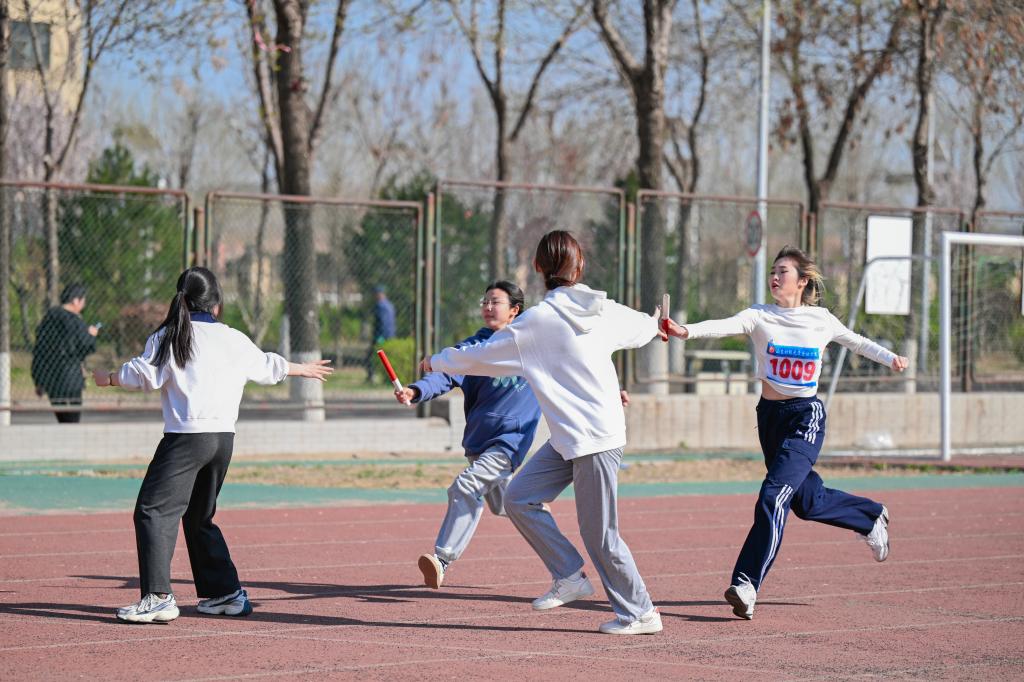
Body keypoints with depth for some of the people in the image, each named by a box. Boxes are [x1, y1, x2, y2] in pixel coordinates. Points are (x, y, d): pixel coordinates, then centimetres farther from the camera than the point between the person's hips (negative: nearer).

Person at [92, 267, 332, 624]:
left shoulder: (168, 337, 0)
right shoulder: (235, 340, 13)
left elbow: (147, 373, -9)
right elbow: (268, 366, 27)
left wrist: (109, 378, 9)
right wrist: (303, 369, 45)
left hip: (186, 436, -6)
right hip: (224, 438, 6)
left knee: (154, 511, -7)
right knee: (198, 517, 21)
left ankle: (158, 597, -20)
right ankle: (227, 593, 22)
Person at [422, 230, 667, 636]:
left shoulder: (539, 320, -13)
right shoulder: (603, 310, 6)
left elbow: (482, 357, -4)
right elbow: (642, 326, 28)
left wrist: (438, 362, 14)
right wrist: (657, 328, 53)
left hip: (592, 441, -8)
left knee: (599, 533, -1)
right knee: (520, 498, 9)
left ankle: (639, 613, 7)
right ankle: (569, 577, 13)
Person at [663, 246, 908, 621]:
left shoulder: (822, 320, -2)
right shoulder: (759, 317, -4)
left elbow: (856, 342, 18)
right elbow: (724, 325, -24)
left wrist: (890, 358, 6)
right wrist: (686, 331, -42)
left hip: (806, 418, -4)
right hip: (770, 416, 4)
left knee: (773, 496, -19)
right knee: (806, 501, 17)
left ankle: (747, 586, -21)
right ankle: (872, 516, 46)